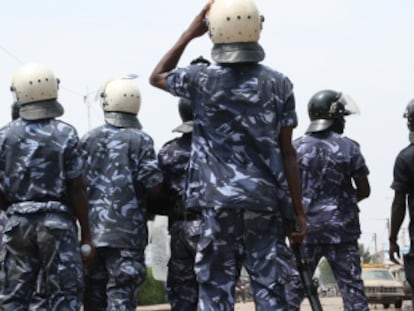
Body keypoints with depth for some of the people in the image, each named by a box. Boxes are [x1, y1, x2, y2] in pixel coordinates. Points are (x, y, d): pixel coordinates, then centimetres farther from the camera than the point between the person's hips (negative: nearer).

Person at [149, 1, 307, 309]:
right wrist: (299, 211, 4)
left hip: (218, 200, 0)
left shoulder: (201, 79, -1)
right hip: (266, 202, 1)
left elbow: (157, 76, 22)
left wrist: (190, 34, 21)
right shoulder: (278, 83, 0)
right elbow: (287, 152, 0)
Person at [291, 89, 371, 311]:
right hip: (342, 230, -1)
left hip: (306, 228, 1)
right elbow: (364, 190, 1)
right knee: (352, 287, 1)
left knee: (295, 286, 7)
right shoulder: (348, 148, -4)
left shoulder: (296, 148, -1)